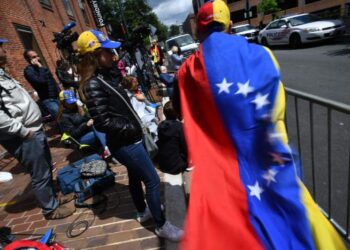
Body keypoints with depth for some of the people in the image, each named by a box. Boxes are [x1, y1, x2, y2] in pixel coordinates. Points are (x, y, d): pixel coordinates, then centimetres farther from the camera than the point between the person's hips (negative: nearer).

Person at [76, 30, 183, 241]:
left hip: (130, 138, 9)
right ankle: (162, 225, 21)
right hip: (124, 143, -9)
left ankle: (143, 211, 46)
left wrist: (136, 125, 7)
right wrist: (132, 129, -16)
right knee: (152, 180, 1)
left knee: (136, 175, 23)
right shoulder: (93, 85, -21)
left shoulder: (107, 75, 6)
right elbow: (103, 122, -24)